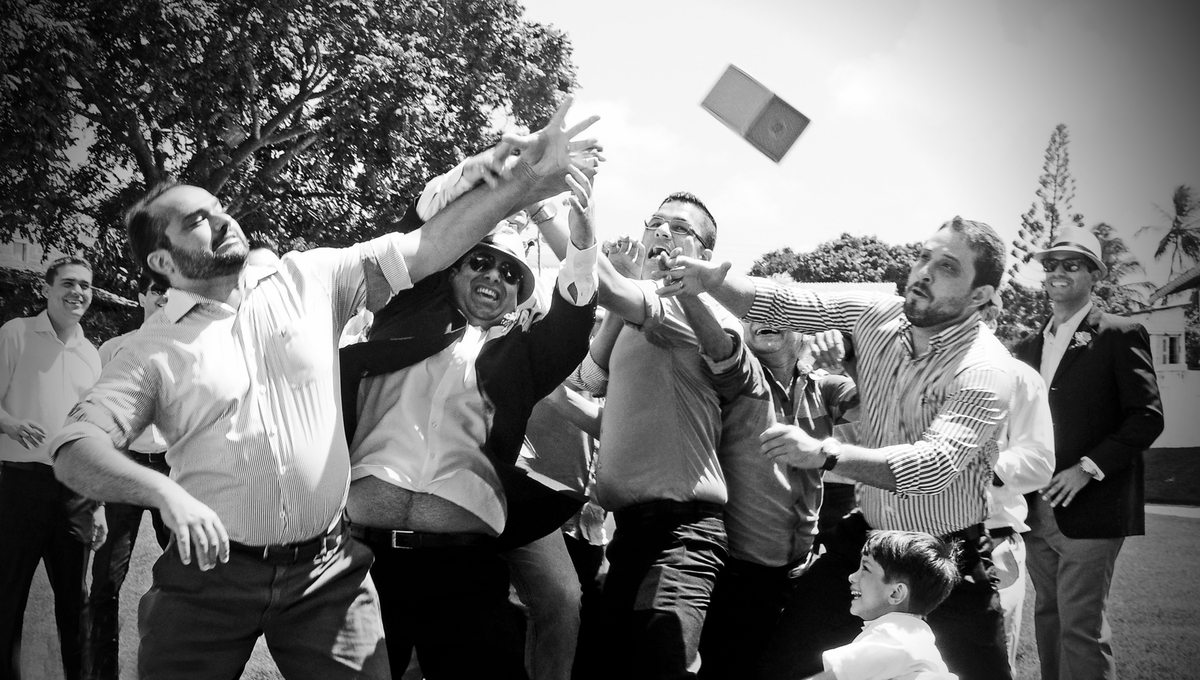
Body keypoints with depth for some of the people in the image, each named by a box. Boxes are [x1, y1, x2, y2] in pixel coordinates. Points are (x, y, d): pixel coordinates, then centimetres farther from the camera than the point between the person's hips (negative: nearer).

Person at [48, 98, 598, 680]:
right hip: (210, 572, -1)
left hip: (326, 572, 1)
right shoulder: (152, 350, 0)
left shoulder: (307, 280, 6)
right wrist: (164, 492, -28)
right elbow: (75, 451, -9)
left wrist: (524, 184, -10)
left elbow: (422, 248, 0)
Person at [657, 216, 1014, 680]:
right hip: (867, 536, 4)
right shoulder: (876, 315, -5)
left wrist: (823, 453, -45)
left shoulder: (985, 371, -22)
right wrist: (710, 280, -25)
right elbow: (784, 303, -5)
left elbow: (935, 463, -34)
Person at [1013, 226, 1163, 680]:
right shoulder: (1028, 347, 16)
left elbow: (1147, 417, -9)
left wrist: (1087, 468, -17)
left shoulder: (1119, 336, -3)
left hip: (1089, 509, -6)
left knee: (1080, 625, -8)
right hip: (1038, 510, 6)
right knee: (1048, 616, 12)